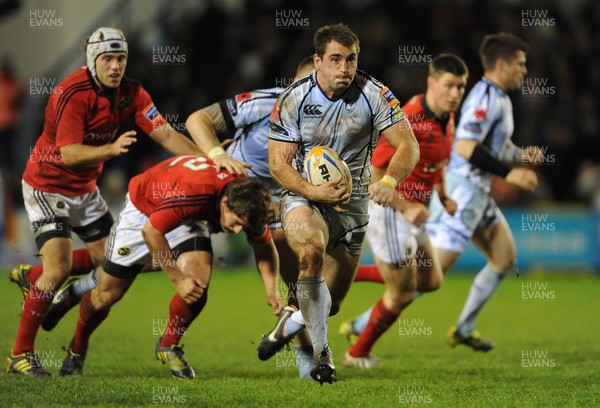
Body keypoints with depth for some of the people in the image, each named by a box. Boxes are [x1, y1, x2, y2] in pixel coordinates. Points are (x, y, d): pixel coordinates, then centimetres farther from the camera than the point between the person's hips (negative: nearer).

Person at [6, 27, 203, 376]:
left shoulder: (131, 92, -7)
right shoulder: (73, 94, -27)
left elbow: (165, 134, -11)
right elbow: (69, 154, -32)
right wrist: (111, 149, -48)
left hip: (85, 187, 8)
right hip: (47, 184, -8)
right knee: (58, 268, -17)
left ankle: (31, 277, 33)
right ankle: (21, 354, -7)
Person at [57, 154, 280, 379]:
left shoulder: (246, 202, -25)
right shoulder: (192, 192, -44)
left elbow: (264, 244, -5)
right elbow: (151, 231, -31)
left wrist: (272, 292, -17)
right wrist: (178, 278, -28)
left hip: (189, 219, 4)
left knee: (198, 285, -21)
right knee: (107, 294, 3)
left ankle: (169, 346, 5)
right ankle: (77, 349, 33)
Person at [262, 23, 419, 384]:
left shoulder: (374, 94, -12)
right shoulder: (294, 99, -12)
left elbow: (408, 145, -17)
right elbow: (278, 163, -10)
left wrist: (389, 181, -37)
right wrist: (314, 192, -28)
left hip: (353, 202, 2)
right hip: (304, 196, -2)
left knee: (332, 303, 8)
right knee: (312, 250, -36)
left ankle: (289, 325, 45)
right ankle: (321, 352, -27)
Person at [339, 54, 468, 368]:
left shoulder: (447, 119, 2)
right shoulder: (409, 119, -26)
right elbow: (375, 171, -23)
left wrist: (443, 197, 8)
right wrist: (406, 207, -26)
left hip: (411, 210, 9)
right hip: (388, 210, -9)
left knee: (430, 280, 16)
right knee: (402, 293, 1)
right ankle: (358, 354, 23)